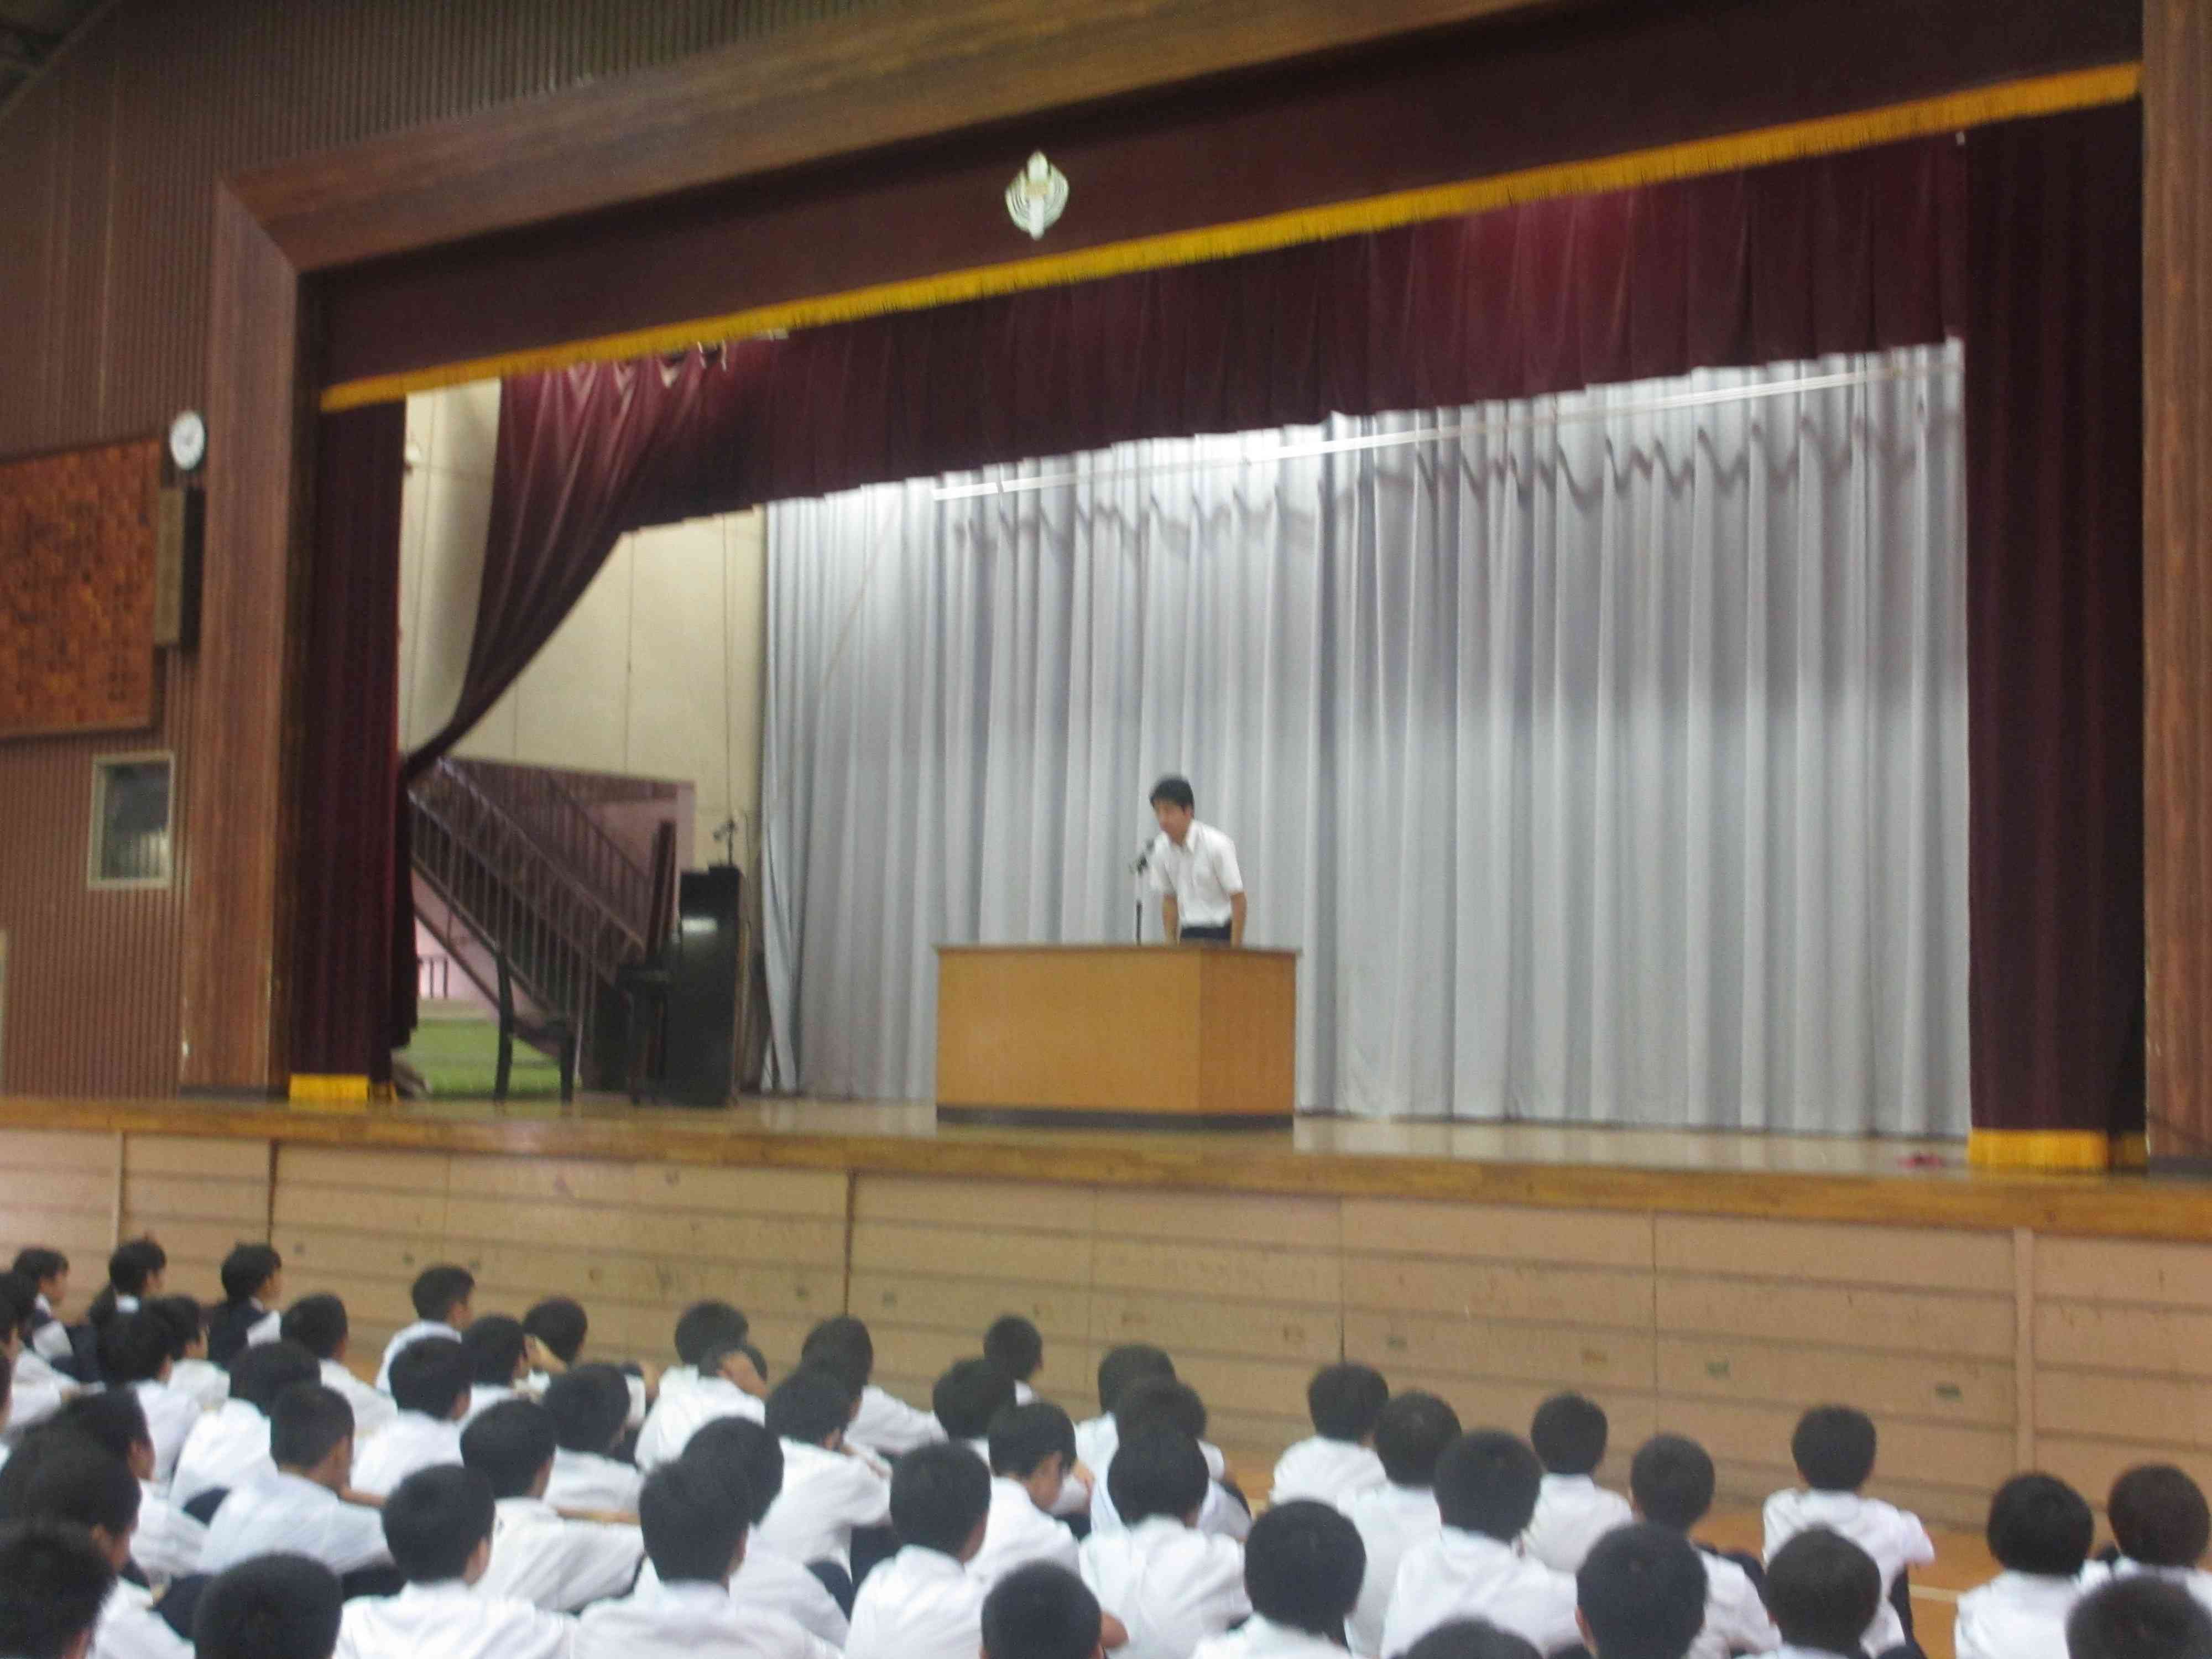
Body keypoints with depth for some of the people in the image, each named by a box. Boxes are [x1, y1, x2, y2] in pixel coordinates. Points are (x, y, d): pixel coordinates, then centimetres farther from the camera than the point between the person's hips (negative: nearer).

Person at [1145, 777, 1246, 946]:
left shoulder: (1217, 845, -15)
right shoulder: (1161, 850, -1)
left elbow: (1238, 899, -13)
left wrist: (1235, 951, -15)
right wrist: (1171, 945, 7)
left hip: (1221, 935, -5)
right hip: (1189, 933, 5)